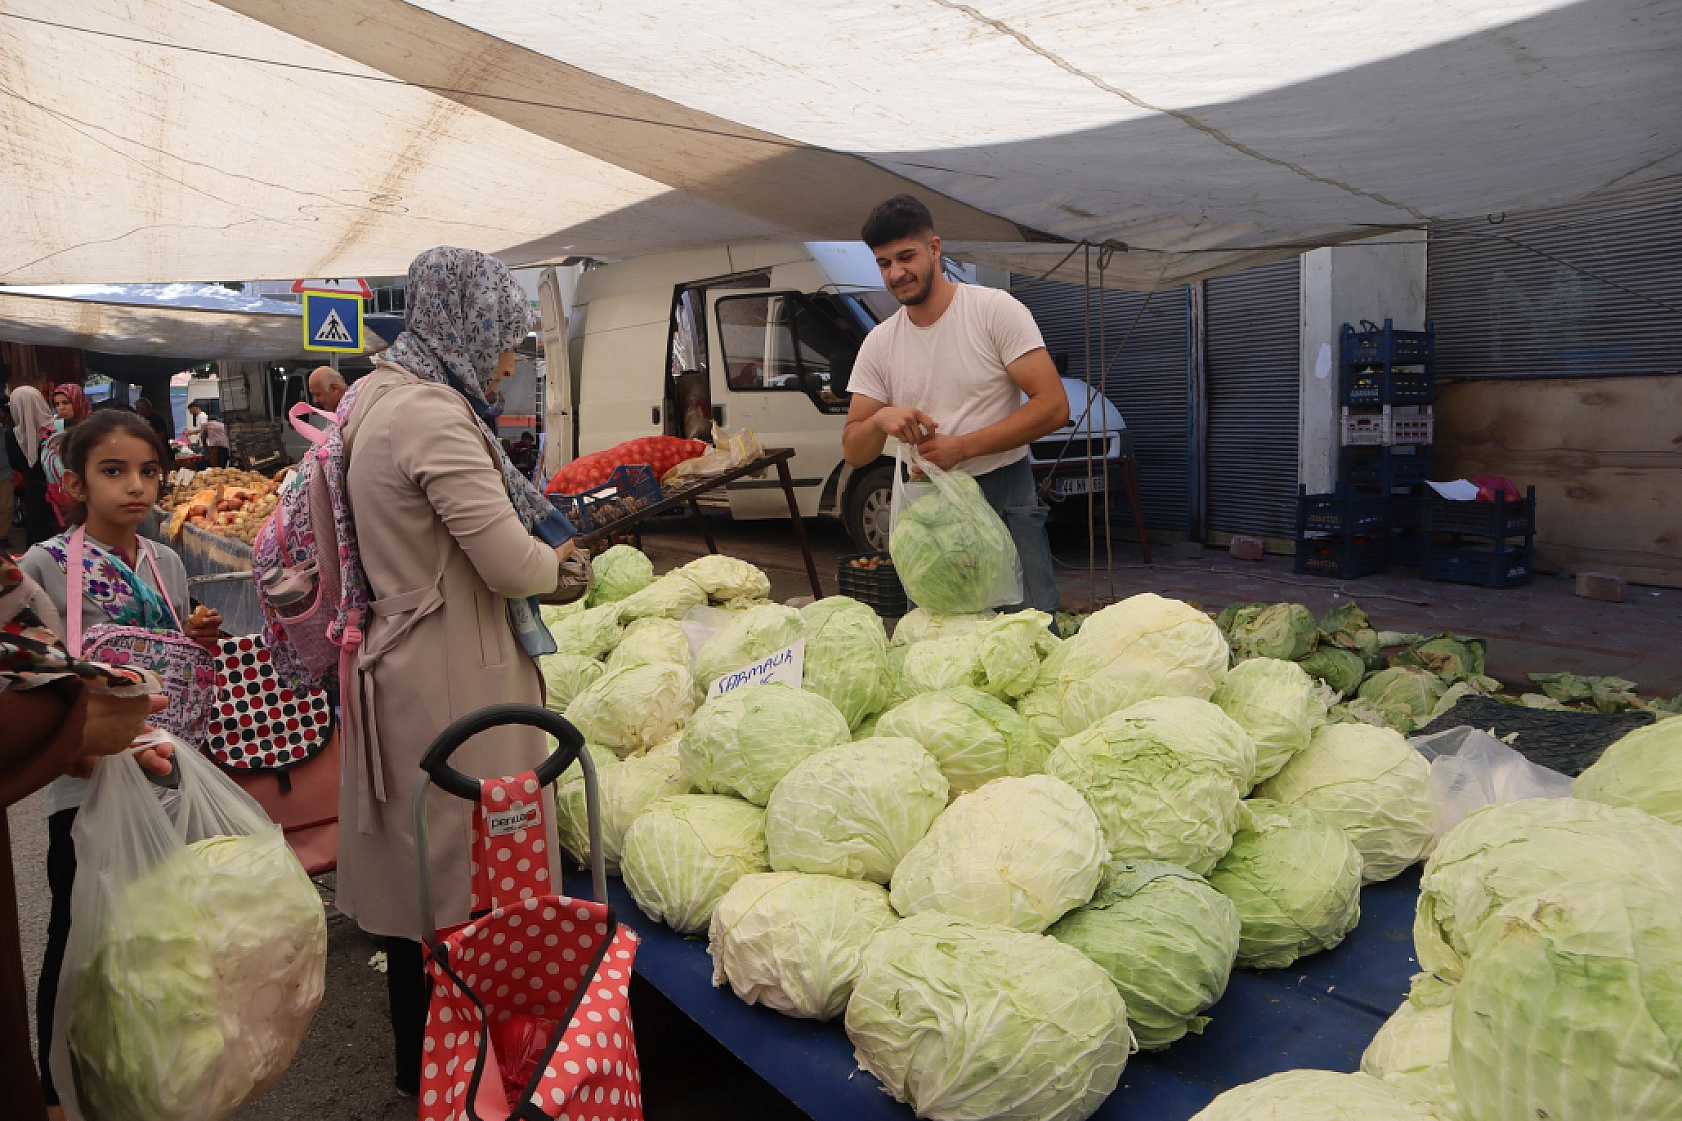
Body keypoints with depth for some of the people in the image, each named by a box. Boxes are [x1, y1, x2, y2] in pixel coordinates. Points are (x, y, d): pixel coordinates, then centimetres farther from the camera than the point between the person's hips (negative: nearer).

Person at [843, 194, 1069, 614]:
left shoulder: (996, 309, -5)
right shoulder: (879, 343, 6)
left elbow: (1053, 406, -12)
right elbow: (853, 452, 6)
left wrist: (962, 446, -17)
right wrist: (880, 420, -17)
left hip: (1007, 504, -3)